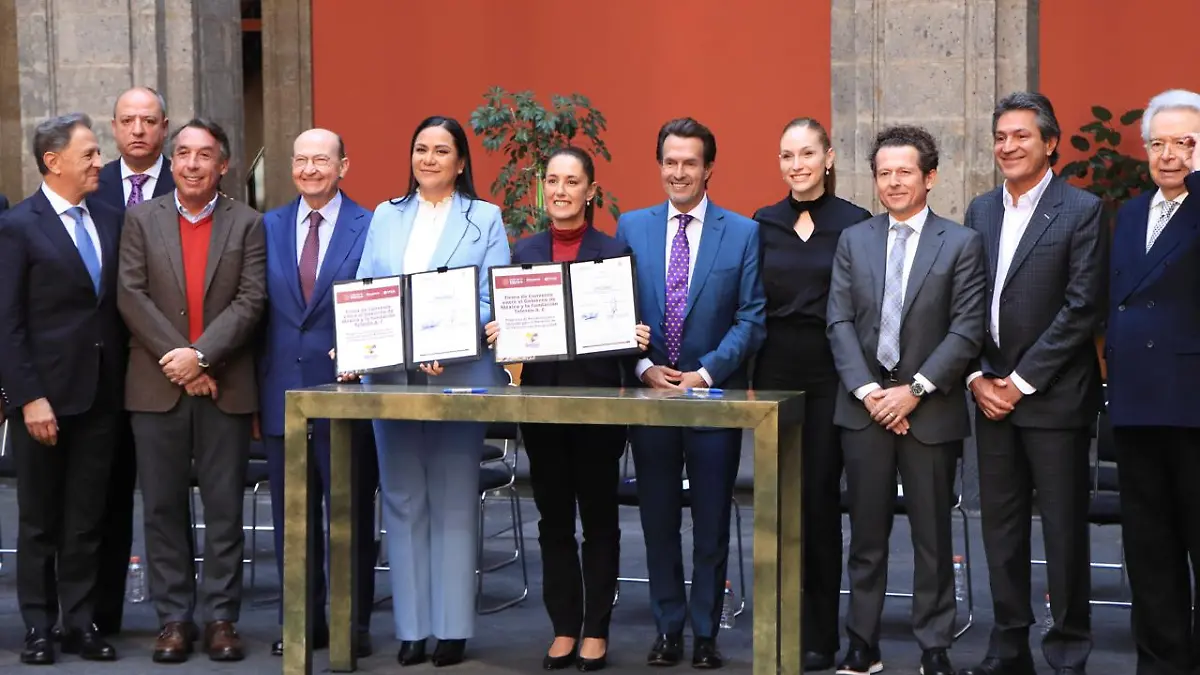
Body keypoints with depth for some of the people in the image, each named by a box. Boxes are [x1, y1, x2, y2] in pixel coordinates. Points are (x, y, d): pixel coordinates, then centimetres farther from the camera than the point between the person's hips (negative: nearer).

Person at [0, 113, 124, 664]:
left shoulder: (108, 221, 9)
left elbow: (118, 305, 11)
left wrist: (123, 381, 4)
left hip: (101, 394, 4)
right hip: (45, 395, -4)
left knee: (87, 519, 9)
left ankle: (80, 623, 17)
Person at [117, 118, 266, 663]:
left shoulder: (247, 224, 5)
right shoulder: (141, 220, 8)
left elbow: (250, 302, -4)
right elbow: (131, 296, -1)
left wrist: (200, 355, -15)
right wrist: (175, 359, -11)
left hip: (225, 387, -1)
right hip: (157, 387, 1)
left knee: (225, 508, 3)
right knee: (163, 507, 4)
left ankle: (220, 617, 10)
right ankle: (173, 619, 12)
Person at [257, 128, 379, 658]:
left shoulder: (370, 228, -2)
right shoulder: (269, 227, 9)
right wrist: (252, 389, 6)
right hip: (283, 391, 4)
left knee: (351, 514, 4)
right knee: (291, 516, 10)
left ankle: (354, 625, 14)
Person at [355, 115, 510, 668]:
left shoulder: (485, 218, 5)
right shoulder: (385, 217, 14)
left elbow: (491, 298, -4)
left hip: (459, 374, -3)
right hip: (389, 375, 3)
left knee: (454, 501, 1)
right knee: (402, 500, 5)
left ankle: (452, 627, 7)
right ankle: (410, 626, 11)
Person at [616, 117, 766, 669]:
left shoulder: (743, 233, 0)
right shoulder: (632, 227, 6)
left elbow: (752, 317, -4)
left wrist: (706, 373, -13)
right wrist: (645, 369, -9)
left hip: (716, 393, -2)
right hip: (649, 392, 2)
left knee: (712, 523, 6)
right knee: (658, 520, 9)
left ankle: (705, 633, 16)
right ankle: (668, 628, 19)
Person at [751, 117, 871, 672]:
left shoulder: (855, 223, -2)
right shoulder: (763, 223, 8)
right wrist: (747, 370, 3)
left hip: (831, 372, -3)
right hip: (775, 370, 3)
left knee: (820, 497, 0)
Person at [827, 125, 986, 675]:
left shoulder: (961, 243, 0)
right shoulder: (853, 240, 9)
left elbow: (966, 331, -6)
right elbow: (840, 323, 3)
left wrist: (913, 390, -13)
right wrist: (867, 390, -9)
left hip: (930, 410, -2)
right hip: (865, 406, 2)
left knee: (933, 537, 6)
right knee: (866, 535, 7)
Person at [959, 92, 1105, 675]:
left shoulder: (1081, 211, -6)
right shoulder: (981, 210, 12)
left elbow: (1082, 308, -12)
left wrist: (1022, 381, -13)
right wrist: (977, 376, -2)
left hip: (1053, 397, -5)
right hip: (991, 394, 5)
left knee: (1064, 529, 2)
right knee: (1000, 528, 10)